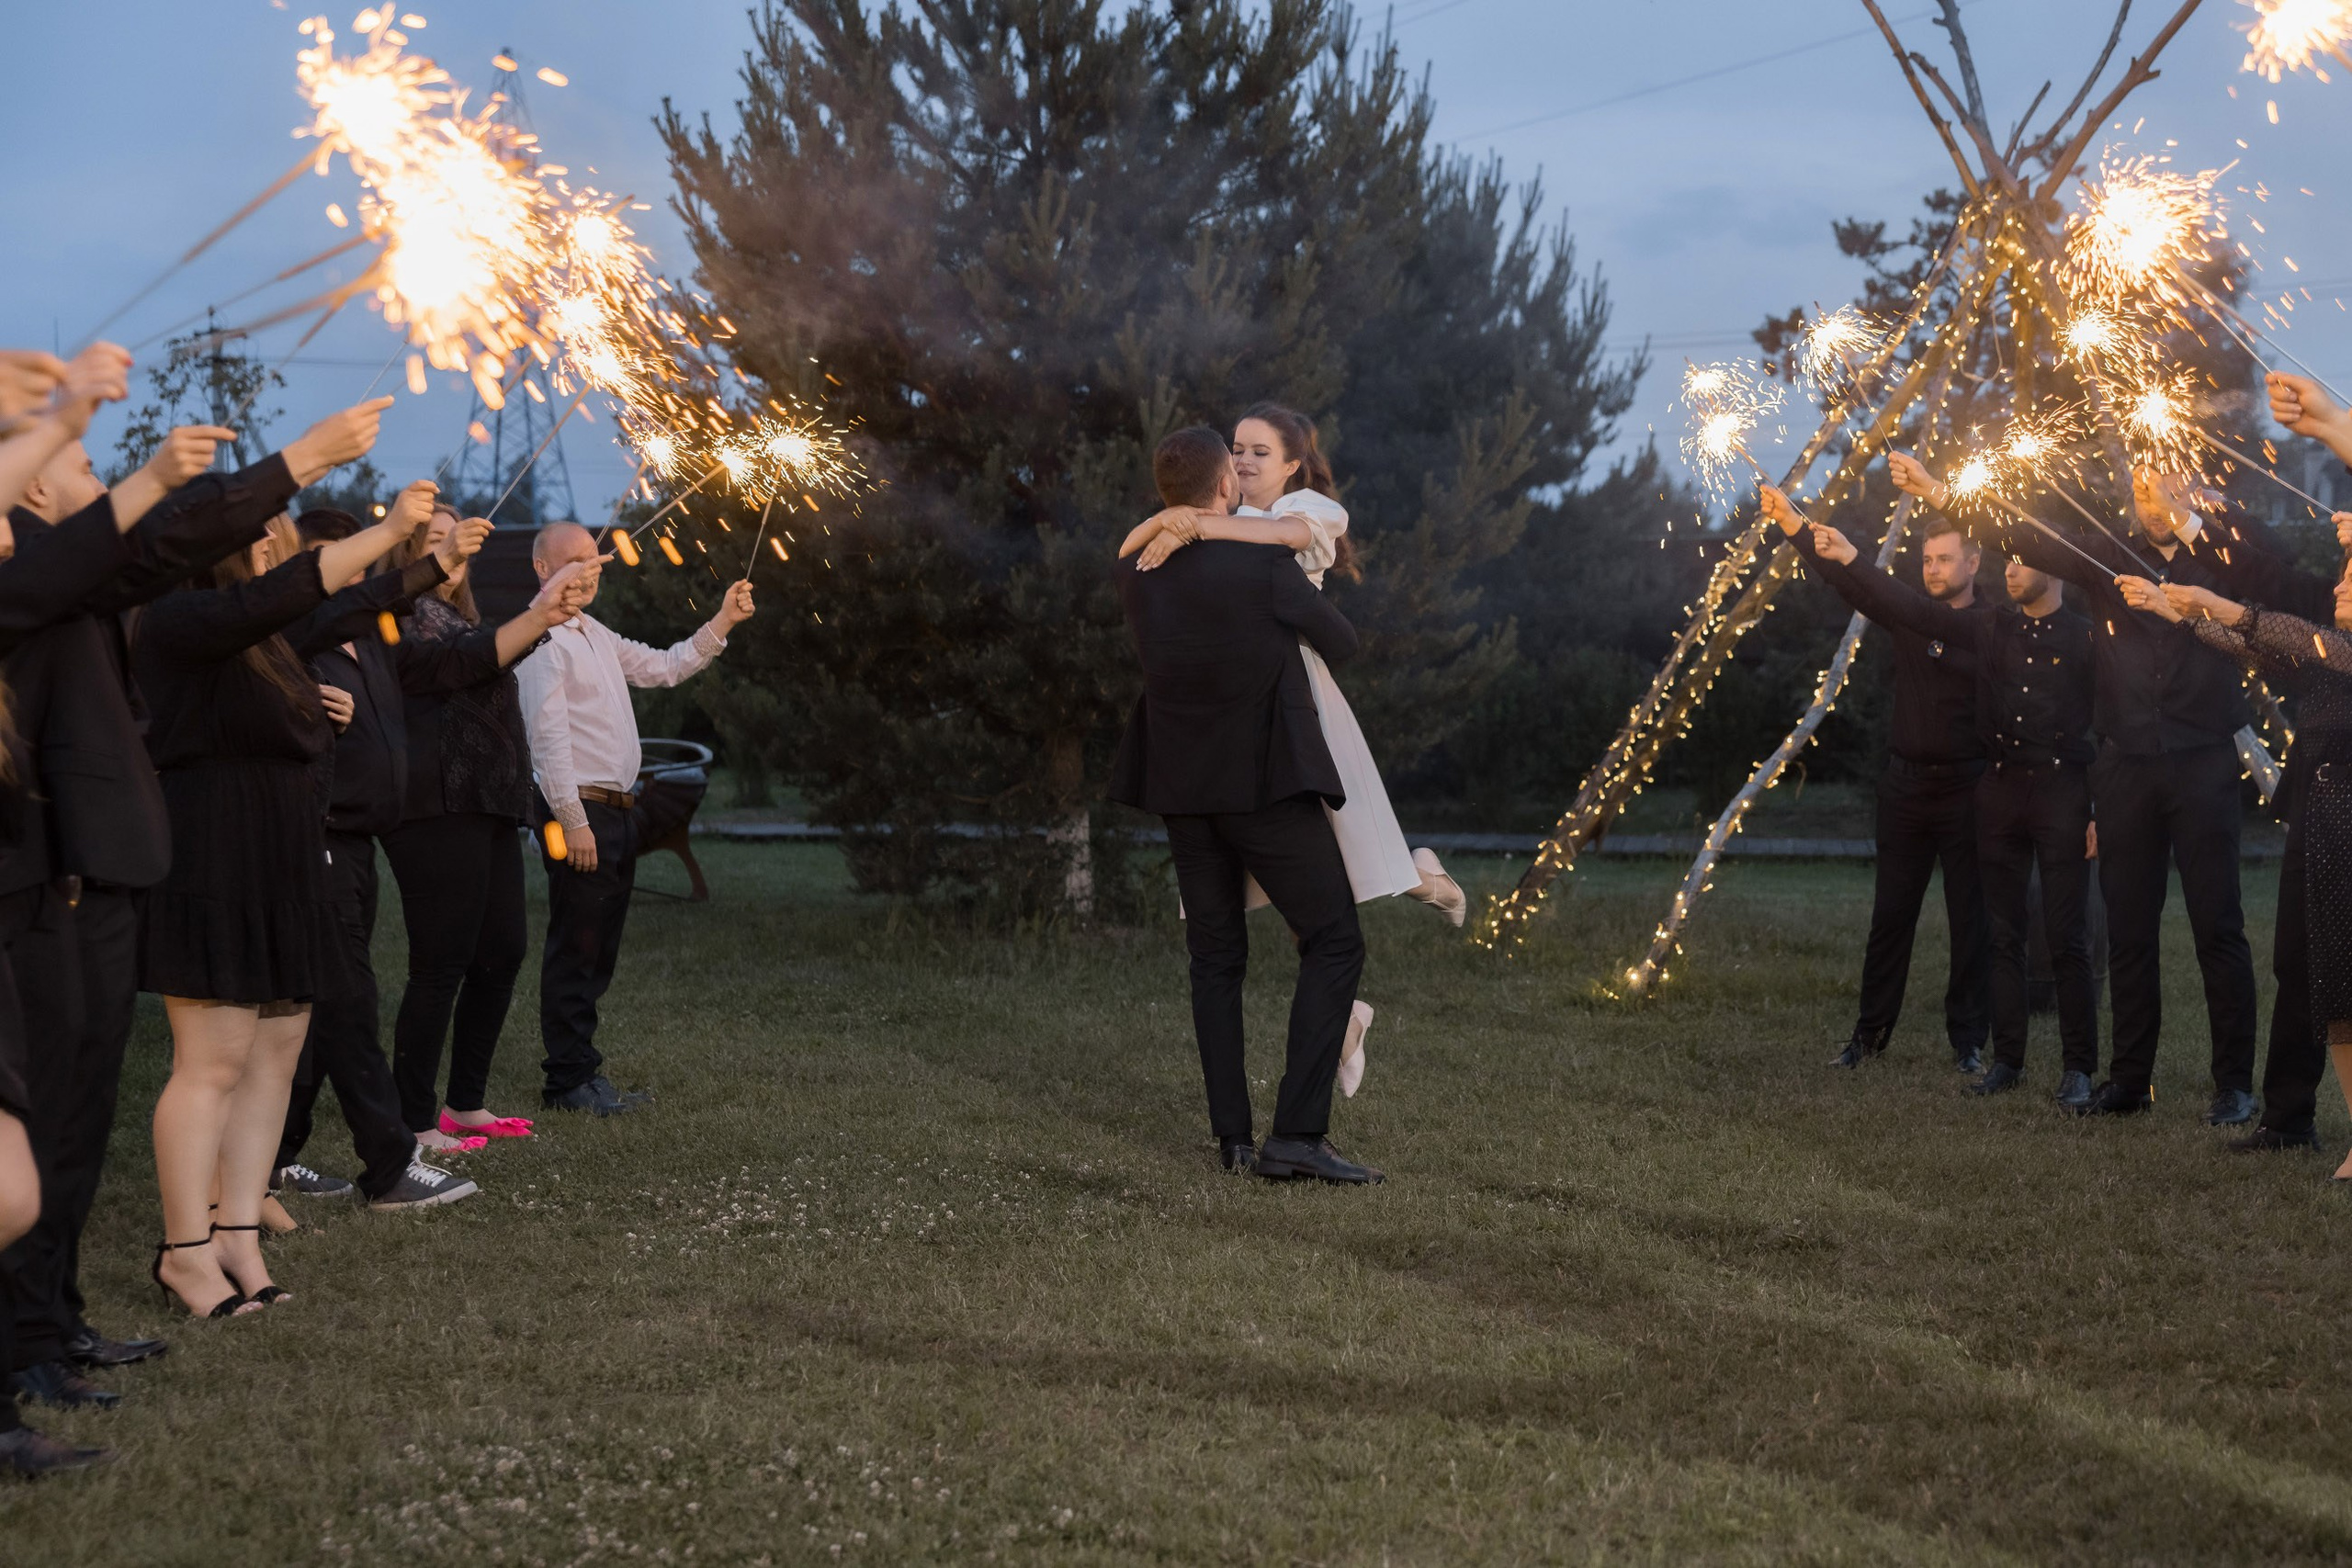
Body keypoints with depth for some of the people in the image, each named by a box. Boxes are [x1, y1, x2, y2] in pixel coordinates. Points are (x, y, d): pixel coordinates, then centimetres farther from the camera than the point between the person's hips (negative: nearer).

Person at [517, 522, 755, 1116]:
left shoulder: (595, 635, 19)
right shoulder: (542, 639, -11)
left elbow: (662, 668, 27)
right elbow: (548, 736, -17)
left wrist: (722, 623, 17)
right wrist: (572, 821, -21)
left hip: (618, 813, 10)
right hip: (580, 813, -10)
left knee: (599, 951, 11)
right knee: (576, 950, -5)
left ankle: (577, 1070, 17)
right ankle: (571, 1079, -1)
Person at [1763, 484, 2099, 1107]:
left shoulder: (2087, 637, -1)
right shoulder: (1989, 628, 9)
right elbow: (1899, 605, 4)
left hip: (2062, 790, -4)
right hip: (1998, 791, 4)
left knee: (2067, 938, -5)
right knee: (2004, 933, 8)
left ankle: (2078, 1067, 1)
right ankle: (2008, 1057, 15)